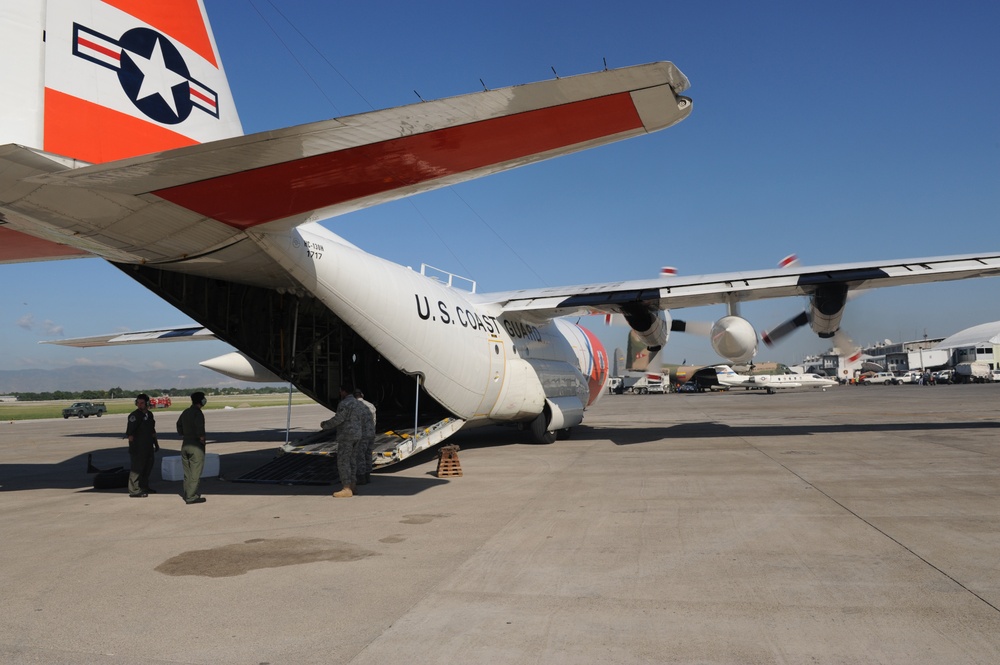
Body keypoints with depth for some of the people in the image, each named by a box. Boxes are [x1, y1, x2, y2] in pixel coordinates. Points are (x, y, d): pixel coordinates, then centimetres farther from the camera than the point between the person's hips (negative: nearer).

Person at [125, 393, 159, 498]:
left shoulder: (149, 414, 11)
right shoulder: (134, 415, -13)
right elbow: (129, 433, -19)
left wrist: (156, 444, 24)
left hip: (148, 446, 8)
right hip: (138, 447, -8)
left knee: (148, 466, 17)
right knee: (136, 468, -7)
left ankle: (144, 487, 31)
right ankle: (134, 491, -3)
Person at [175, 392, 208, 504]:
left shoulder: (185, 412, 9)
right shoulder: (198, 413, -16)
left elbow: (179, 426, 17)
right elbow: (199, 429, -27)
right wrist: (202, 438, -12)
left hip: (185, 444, 8)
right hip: (196, 446, -8)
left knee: (187, 472, 16)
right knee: (195, 473, -2)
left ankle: (187, 494, 23)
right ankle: (191, 497, -2)